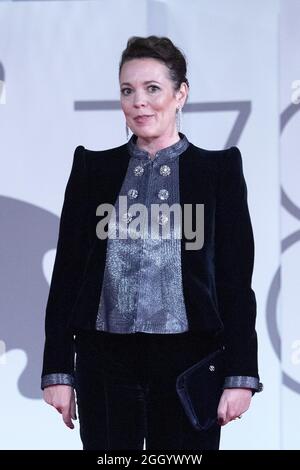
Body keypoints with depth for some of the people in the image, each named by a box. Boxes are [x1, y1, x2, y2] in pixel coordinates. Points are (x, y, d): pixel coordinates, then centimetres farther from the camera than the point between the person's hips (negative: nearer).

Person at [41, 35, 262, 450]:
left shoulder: (219, 170, 4)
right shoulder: (92, 169, 8)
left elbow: (236, 280, 1)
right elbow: (66, 273, 7)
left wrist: (240, 375, -5)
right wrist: (57, 370, 2)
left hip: (188, 359, -1)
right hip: (105, 361, 1)